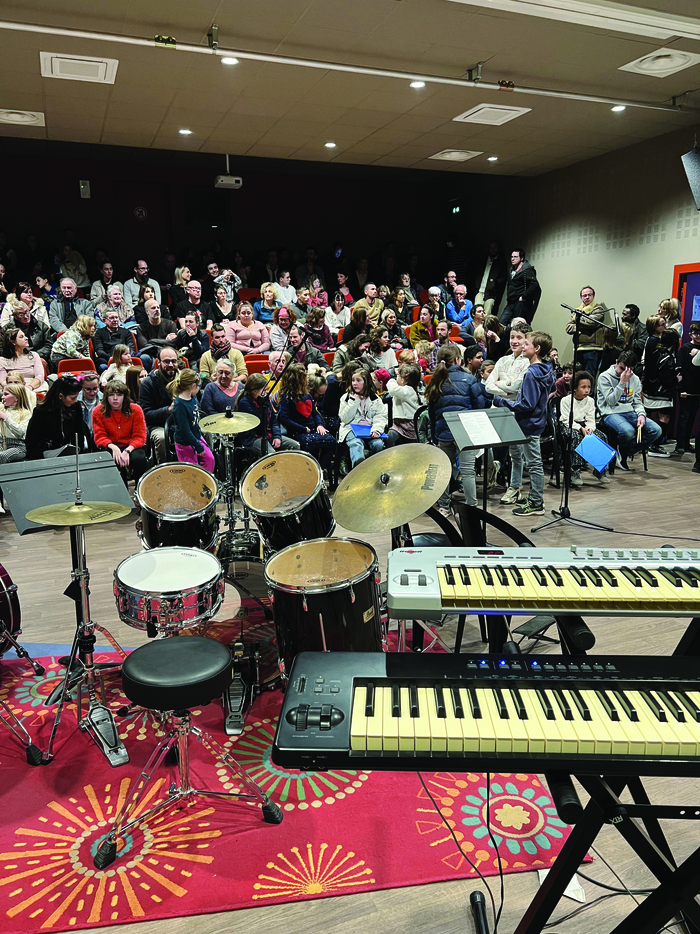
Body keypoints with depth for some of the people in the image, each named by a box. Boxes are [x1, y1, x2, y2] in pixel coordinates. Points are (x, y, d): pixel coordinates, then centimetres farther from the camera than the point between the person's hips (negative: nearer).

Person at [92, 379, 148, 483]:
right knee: (115, 461, -34)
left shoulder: (135, 410, -6)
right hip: (110, 447, 0)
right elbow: (100, 437, -5)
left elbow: (139, 437, -7)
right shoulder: (98, 412, -4)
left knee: (139, 459, -33)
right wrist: (113, 447, -27)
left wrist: (127, 451, -26)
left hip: (131, 446, 0)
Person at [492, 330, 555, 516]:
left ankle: (536, 504, 9)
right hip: (537, 421, 10)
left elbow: (527, 405, -26)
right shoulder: (546, 371, 7)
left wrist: (502, 402, -17)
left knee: (534, 464, -1)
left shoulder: (532, 373, -22)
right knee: (533, 463, 18)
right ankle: (535, 498, 28)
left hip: (530, 424, -10)